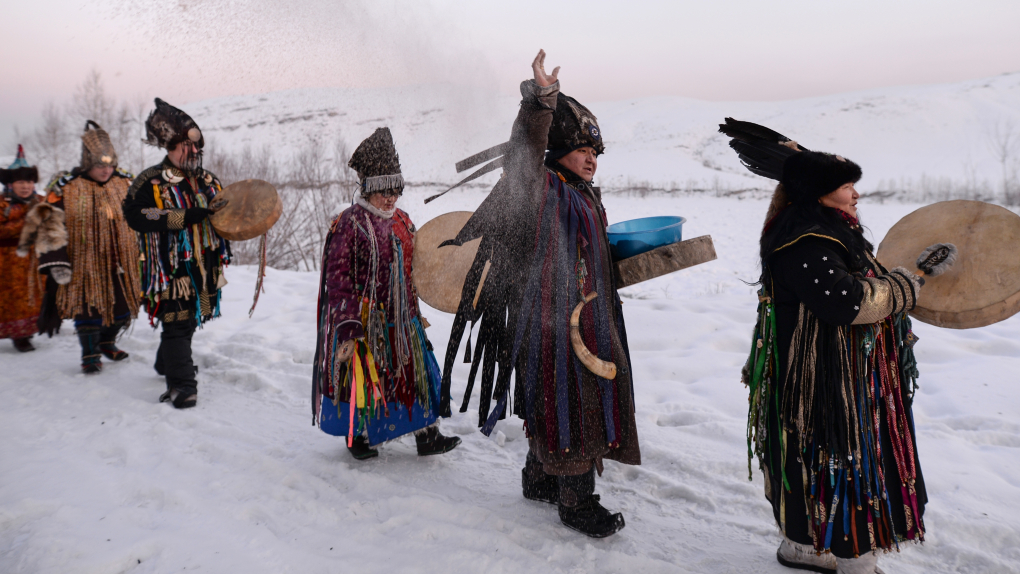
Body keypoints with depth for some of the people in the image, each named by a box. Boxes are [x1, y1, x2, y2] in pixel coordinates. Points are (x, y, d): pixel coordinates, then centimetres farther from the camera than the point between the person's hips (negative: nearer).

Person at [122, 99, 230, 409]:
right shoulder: (151, 181, -8)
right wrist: (185, 217, -28)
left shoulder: (207, 181, 13)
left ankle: (167, 363, 42)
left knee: (188, 320, 19)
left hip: (204, 265, 7)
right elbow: (135, 215, -21)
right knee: (177, 323, -7)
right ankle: (181, 385, -1)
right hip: (171, 268, -7)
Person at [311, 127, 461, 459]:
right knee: (361, 375, 5)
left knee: (417, 369, 7)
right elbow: (338, 278, -14)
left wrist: (415, 313, 15)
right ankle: (357, 437, 25)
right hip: (364, 318, -6)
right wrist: (348, 325, -19)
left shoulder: (401, 222, 10)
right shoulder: (350, 224, -12)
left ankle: (427, 435, 17)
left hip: (399, 318, 6)